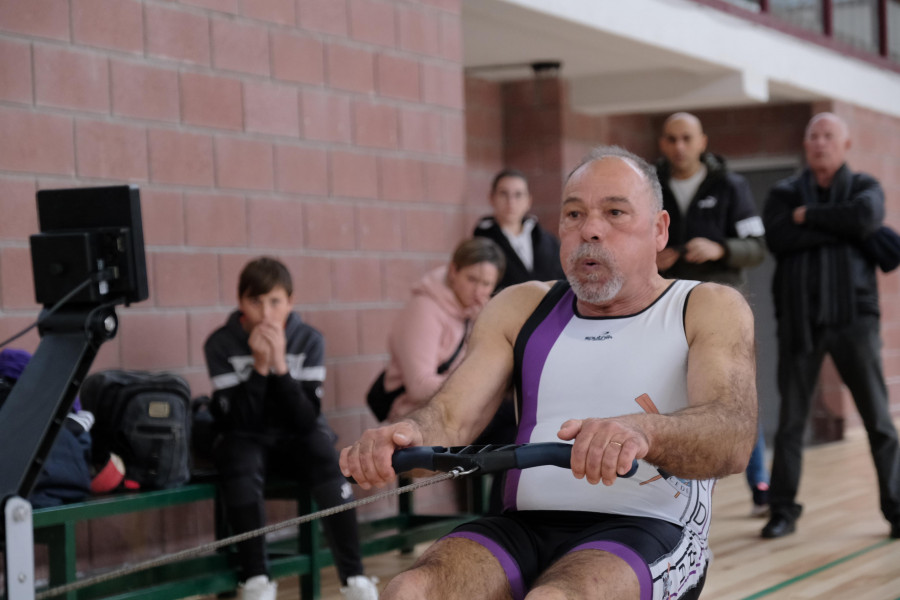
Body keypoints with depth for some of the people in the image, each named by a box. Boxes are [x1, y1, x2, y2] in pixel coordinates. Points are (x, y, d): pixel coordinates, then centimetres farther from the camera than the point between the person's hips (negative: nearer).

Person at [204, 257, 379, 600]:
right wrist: (259, 367, -27)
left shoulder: (309, 341, -8)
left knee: (329, 465, -30)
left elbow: (306, 419, -16)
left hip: (297, 436, 1)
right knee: (240, 469, -35)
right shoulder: (221, 345, -11)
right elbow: (238, 421, -18)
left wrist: (280, 365, -26)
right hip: (246, 438, -1)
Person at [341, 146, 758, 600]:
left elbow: (734, 438, -15)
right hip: (525, 527, 4)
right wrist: (405, 438, -22)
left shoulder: (710, 309, 4)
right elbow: (449, 417, 4)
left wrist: (641, 432, -38)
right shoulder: (520, 309, 16)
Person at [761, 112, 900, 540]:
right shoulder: (785, 194, 11)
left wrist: (810, 216, -8)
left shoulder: (864, 187, 9)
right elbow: (777, 239, -10)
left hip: (853, 316, -1)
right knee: (791, 419, 2)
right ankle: (783, 511, 8)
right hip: (800, 320, 1)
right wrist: (841, 227, -11)